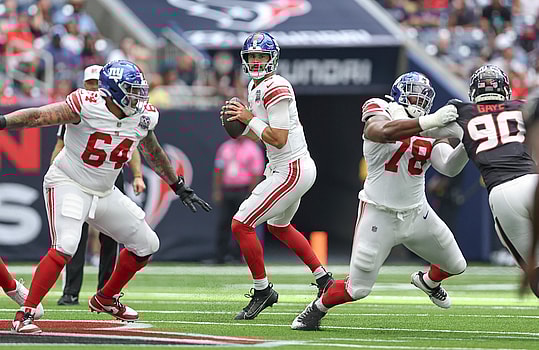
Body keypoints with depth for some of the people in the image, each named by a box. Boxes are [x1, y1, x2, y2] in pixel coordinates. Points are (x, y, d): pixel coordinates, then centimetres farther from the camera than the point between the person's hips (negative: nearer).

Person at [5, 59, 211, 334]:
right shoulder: (86, 106, -21)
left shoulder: (143, 116, -2)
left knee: (147, 244, 11)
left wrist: (180, 188, 25)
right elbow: (38, 116, -24)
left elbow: (153, 153, 16)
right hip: (68, 185, -7)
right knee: (65, 245, -29)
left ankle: (105, 299, 31)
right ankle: (25, 315, -25)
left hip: (104, 193, 7)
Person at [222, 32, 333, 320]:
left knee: (241, 225, -8)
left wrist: (249, 119, -16)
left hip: (290, 171, -11)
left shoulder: (275, 88, -19)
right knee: (278, 226, 31)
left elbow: (278, 139, -24)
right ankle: (323, 280, 36)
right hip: (292, 168, 11)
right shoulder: (255, 86, 12)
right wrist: (240, 125, 5)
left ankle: (262, 291, 4)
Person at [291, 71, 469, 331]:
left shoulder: (429, 132, 1)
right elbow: (385, 131, -37)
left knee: (456, 266, 18)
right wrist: (428, 122, -44)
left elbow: (449, 167, -13)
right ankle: (317, 308, 23)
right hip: (380, 216, -5)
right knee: (357, 289, -6)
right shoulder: (380, 113, -11)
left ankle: (428, 282, 51)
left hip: (417, 214, 5)